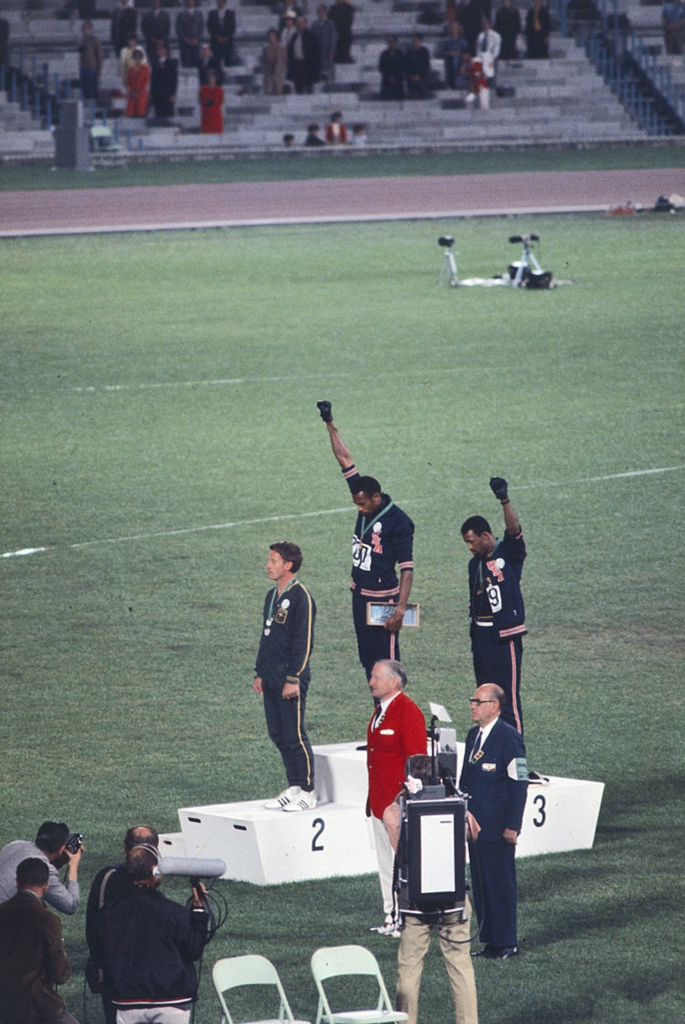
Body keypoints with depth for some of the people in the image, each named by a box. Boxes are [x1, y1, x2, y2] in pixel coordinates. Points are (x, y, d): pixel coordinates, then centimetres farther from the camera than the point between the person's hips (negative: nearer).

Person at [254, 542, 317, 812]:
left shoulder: (300, 597, -12)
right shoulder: (272, 596, 15)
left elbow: (304, 641, -15)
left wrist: (293, 679, -18)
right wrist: (259, 673, 18)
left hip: (291, 680, -9)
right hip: (271, 680, 9)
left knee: (294, 736, -6)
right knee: (279, 736, 10)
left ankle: (307, 792, 1)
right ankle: (294, 788, 17)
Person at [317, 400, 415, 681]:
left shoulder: (398, 521, -16)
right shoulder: (365, 500, 3)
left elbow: (407, 569, -18)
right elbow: (345, 459, 9)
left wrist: (400, 609, -23)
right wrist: (330, 424, 11)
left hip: (383, 599, -8)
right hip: (360, 595, 8)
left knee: (386, 664, -7)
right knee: (368, 660, 10)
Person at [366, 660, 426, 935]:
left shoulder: (408, 712, -14)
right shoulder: (380, 711, 14)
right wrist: (372, 798, 19)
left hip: (400, 803, -9)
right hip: (379, 802, 9)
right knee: (386, 862, 13)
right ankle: (392, 917, 19)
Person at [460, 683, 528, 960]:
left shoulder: (509, 738, -12)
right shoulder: (473, 735, 14)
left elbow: (519, 783, -13)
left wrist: (512, 826, -16)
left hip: (497, 828, -9)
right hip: (475, 823, 9)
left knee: (500, 884, -3)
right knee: (480, 883, 11)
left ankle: (506, 943, 3)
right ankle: (490, 939, 17)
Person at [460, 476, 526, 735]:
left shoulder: (509, 553, -6)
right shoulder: (475, 563, 15)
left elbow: (514, 530, -26)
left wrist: (504, 501, -40)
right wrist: (474, 634, 17)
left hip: (504, 636, -8)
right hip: (481, 634, 8)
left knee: (508, 700, -8)